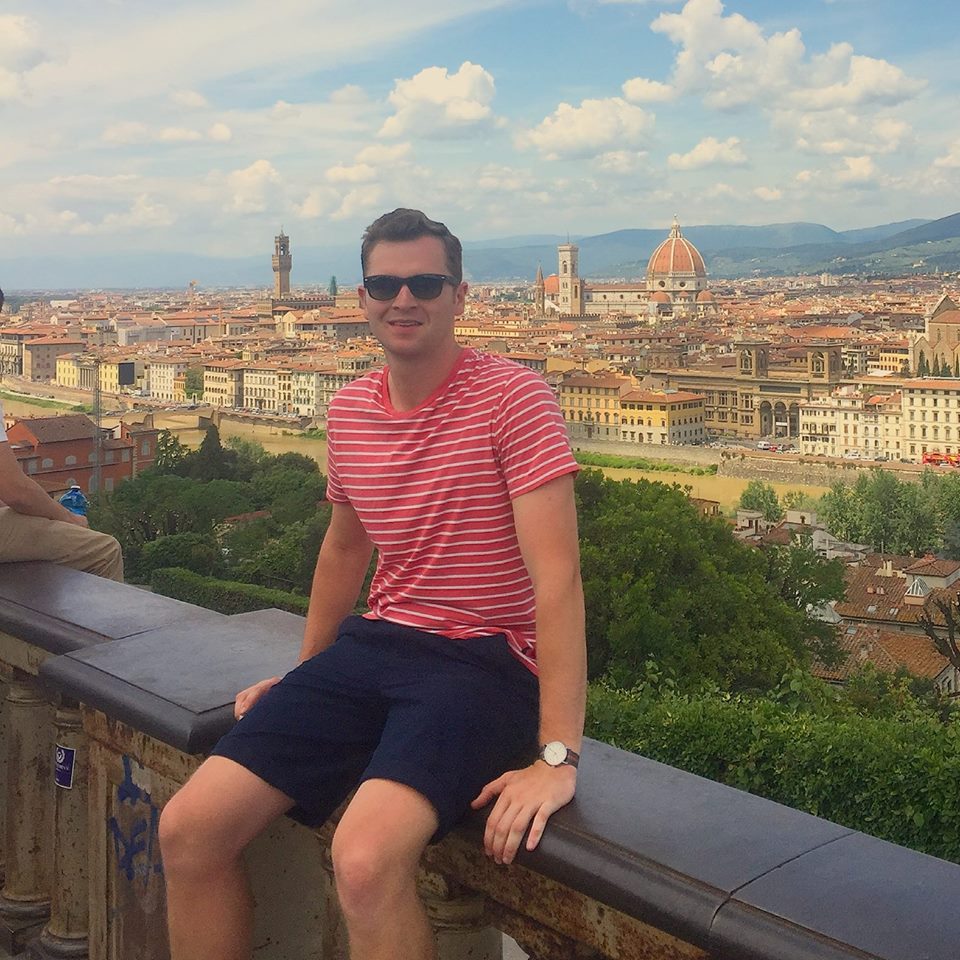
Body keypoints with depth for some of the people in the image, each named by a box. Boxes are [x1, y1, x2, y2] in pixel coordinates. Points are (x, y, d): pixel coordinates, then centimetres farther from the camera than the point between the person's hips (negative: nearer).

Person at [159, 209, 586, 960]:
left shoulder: (513, 397, -13)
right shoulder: (349, 410, 9)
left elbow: (556, 573, -20)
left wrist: (557, 757, -25)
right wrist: (304, 679, 26)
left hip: (484, 658, -6)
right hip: (374, 643, 6)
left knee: (365, 860, -32)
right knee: (188, 828, -7)